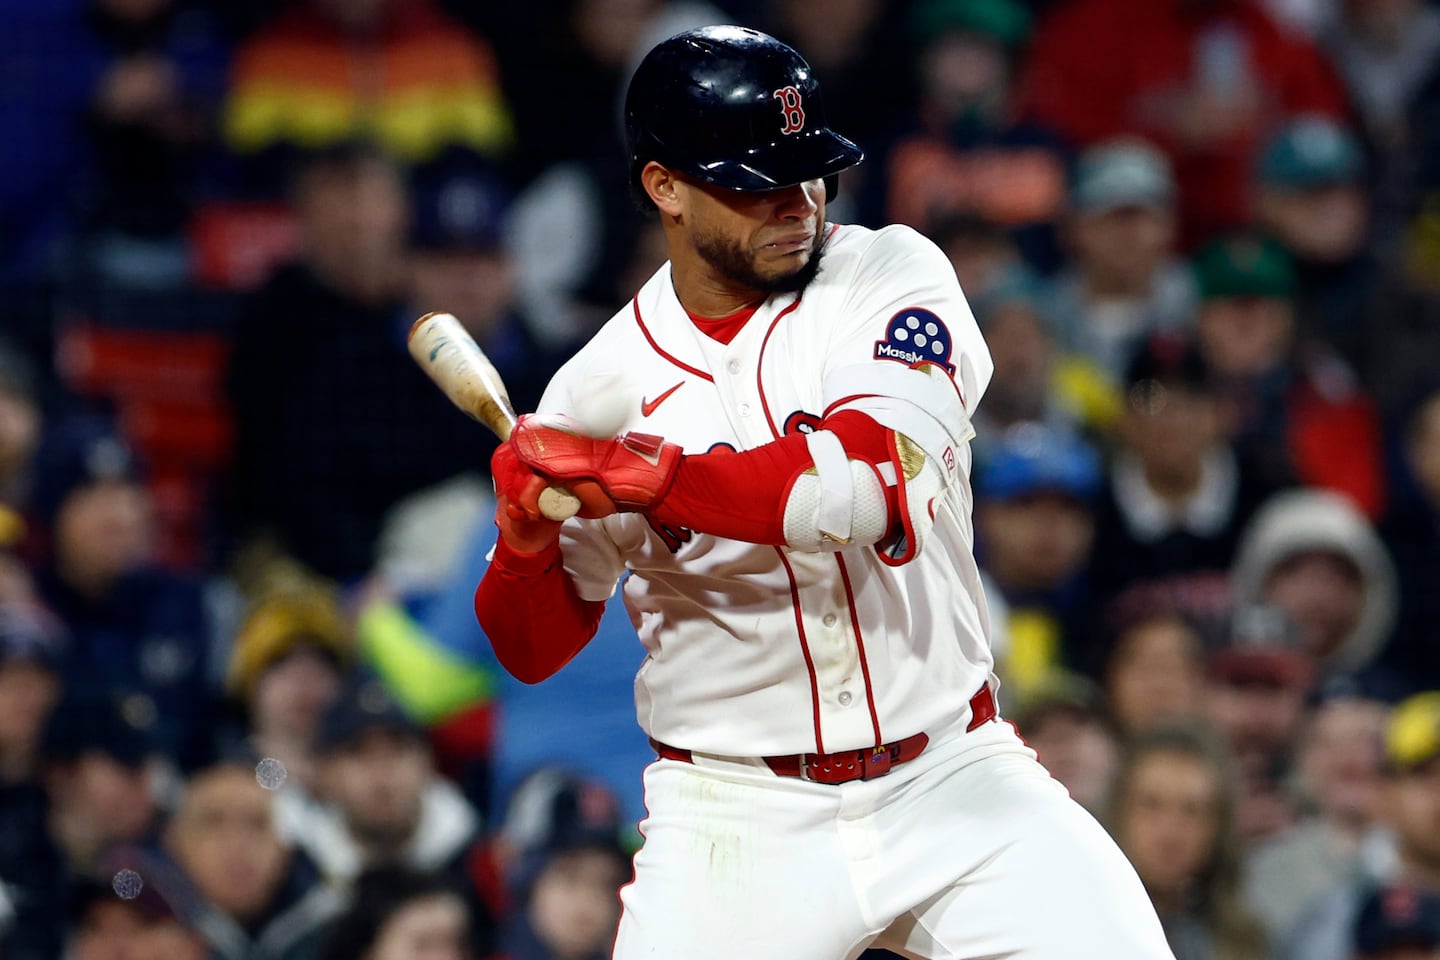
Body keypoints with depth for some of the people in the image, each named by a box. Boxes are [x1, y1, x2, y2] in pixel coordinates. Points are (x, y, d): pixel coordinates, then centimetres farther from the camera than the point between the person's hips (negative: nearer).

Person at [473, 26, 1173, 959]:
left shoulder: (893, 277, -3)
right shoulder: (604, 384, 0)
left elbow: (874, 480, -22)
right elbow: (532, 652, 4)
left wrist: (644, 476, -27)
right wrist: (526, 541, -18)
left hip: (955, 779, 0)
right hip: (739, 812, 0)